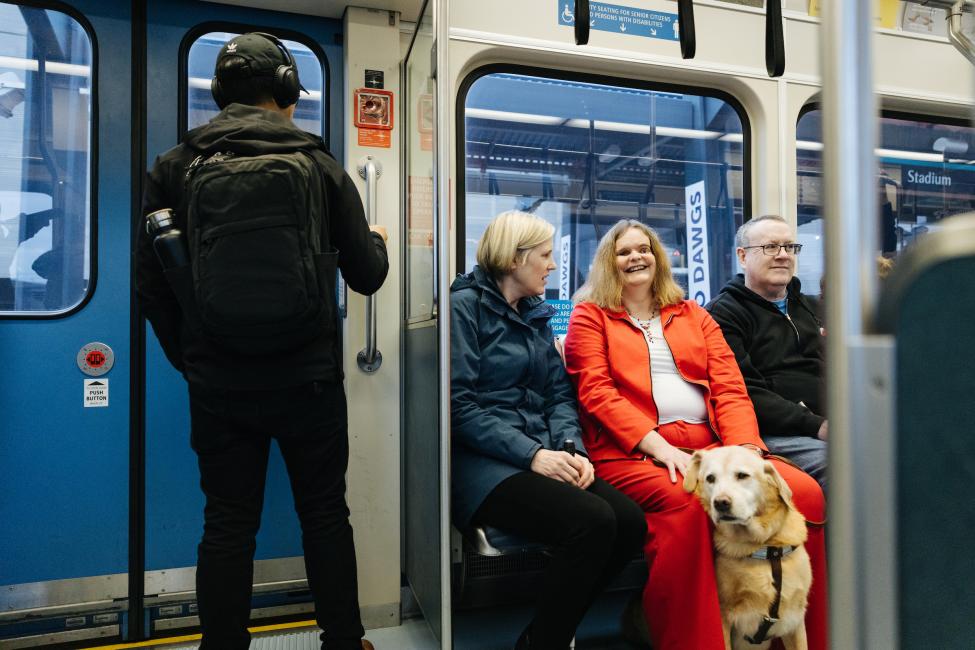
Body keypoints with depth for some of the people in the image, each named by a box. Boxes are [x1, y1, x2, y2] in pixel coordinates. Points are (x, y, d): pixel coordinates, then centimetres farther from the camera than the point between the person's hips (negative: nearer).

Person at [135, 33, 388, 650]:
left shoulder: (175, 167, 1)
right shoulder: (321, 166, -2)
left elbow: (151, 283, 1)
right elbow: (366, 275, 1)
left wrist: (189, 358, 14)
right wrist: (377, 242, 23)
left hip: (219, 383, 1)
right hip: (307, 379, 0)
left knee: (228, 525, 12)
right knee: (326, 515, 13)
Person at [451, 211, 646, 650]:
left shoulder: (536, 314, 18)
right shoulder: (465, 306, -5)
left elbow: (560, 395, 14)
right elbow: (459, 407, -13)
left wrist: (573, 449, -6)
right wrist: (532, 454, -19)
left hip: (542, 456, 7)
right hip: (484, 462, -7)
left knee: (631, 522, -14)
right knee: (593, 522, -26)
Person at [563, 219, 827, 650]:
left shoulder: (693, 315, 24)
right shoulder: (590, 317, 13)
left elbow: (730, 390, 13)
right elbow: (597, 394, -2)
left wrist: (744, 448, -6)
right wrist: (659, 446, -15)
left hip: (710, 447, 4)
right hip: (631, 453, -4)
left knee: (805, 492, -19)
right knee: (686, 503, -36)